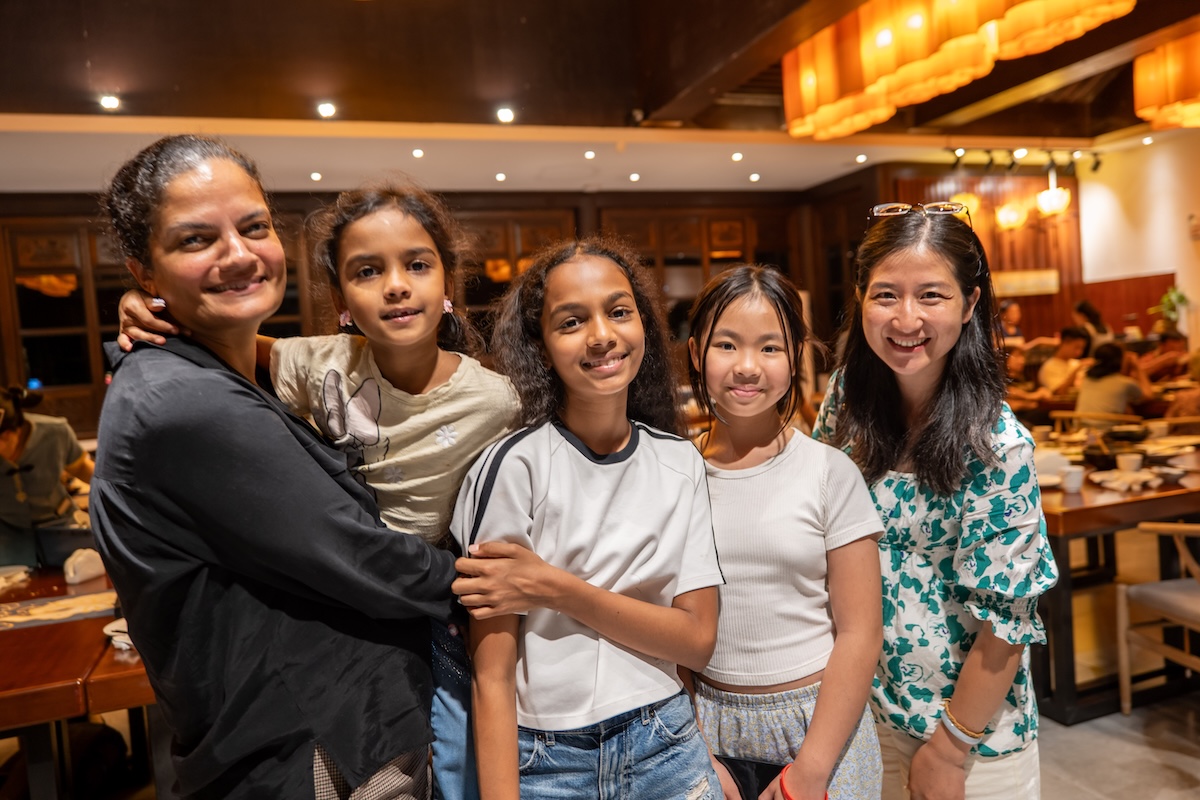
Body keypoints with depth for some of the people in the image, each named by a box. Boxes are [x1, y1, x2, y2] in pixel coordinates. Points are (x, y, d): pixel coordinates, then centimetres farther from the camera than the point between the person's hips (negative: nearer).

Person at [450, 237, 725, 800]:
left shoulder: (681, 462, -3)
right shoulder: (511, 467, -17)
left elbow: (697, 639, -8)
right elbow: (491, 677, -13)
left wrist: (556, 589, -19)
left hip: (668, 751, 3)